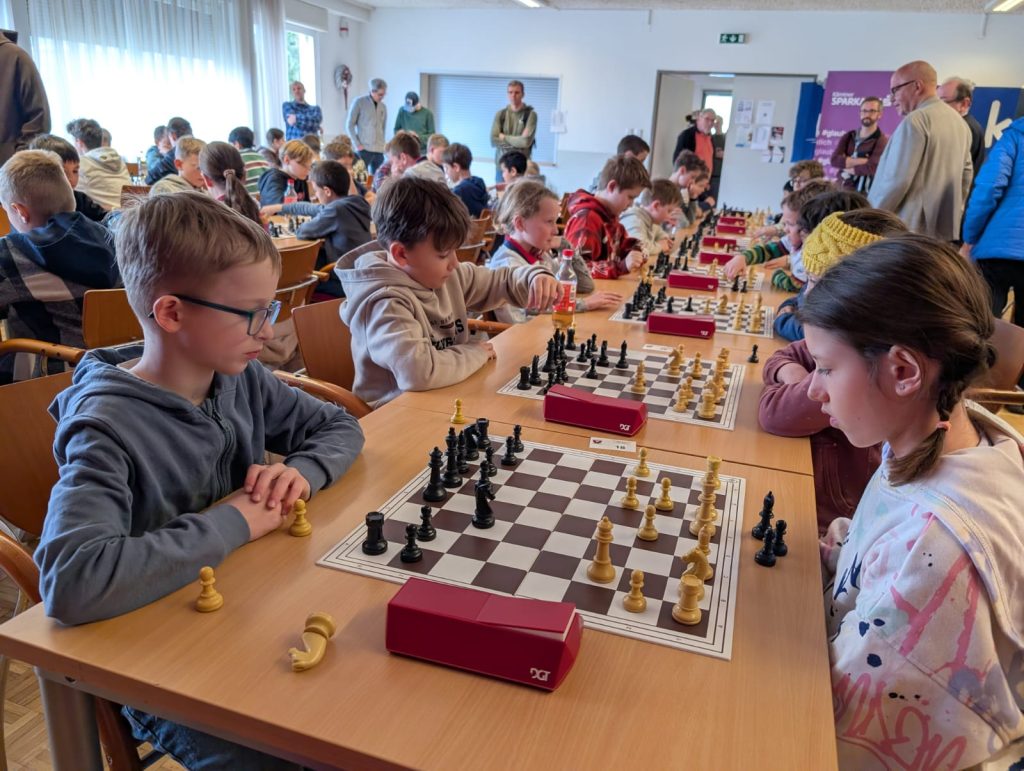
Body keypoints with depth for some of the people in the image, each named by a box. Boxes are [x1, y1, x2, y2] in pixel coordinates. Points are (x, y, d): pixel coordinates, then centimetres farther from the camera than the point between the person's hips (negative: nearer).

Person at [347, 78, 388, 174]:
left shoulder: (383, 106, 10)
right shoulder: (359, 102, -1)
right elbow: (350, 125, -1)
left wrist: (382, 143, 9)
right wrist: (357, 144, -7)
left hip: (379, 149, 4)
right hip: (364, 148, -4)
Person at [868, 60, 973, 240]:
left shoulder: (915, 120, -12)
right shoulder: (959, 122, 17)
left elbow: (896, 179, -17)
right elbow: (966, 174, 20)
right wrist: (952, 212, 25)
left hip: (911, 230, -9)